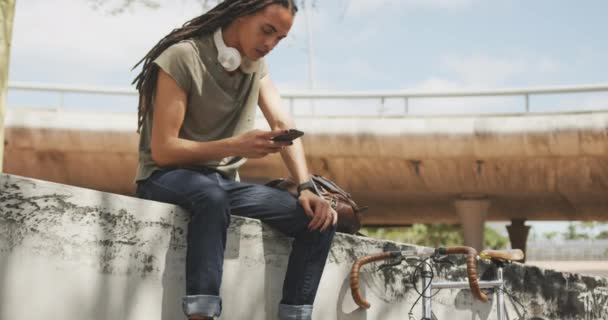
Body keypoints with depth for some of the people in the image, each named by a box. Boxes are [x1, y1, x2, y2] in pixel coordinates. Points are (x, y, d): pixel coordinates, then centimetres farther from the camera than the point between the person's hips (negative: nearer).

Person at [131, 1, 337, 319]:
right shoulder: (183, 57, -15)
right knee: (212, 195, -42)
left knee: (318, 220, -12)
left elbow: (284, 126, -2)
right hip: (167, 178, -6)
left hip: (224, 183, 6)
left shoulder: (256, 64, 7)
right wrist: (236, 146, -27)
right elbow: (162, 150, -19)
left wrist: (306, 188, -17)